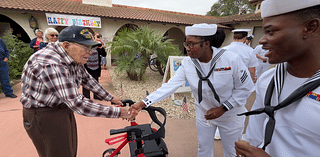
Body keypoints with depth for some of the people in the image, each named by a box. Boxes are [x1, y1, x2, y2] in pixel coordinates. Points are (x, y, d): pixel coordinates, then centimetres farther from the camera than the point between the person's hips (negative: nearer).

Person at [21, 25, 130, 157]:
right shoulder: (50, 64, -34)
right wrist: (117, 112, -33)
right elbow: (77, 104, -37)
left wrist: (109, 97, 6)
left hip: (64, 109, 8)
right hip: (44, 115, -8)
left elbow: (86, 79, 7)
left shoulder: (72, 57, -5)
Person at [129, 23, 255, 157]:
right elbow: (169, 86, -21)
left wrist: (223, 108, -20)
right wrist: (143, 103, -28)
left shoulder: (230, 59, -23)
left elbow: (245, 88, -13)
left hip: (230, 116, -1)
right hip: (204, 115, 2)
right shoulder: (187, 64, -16)